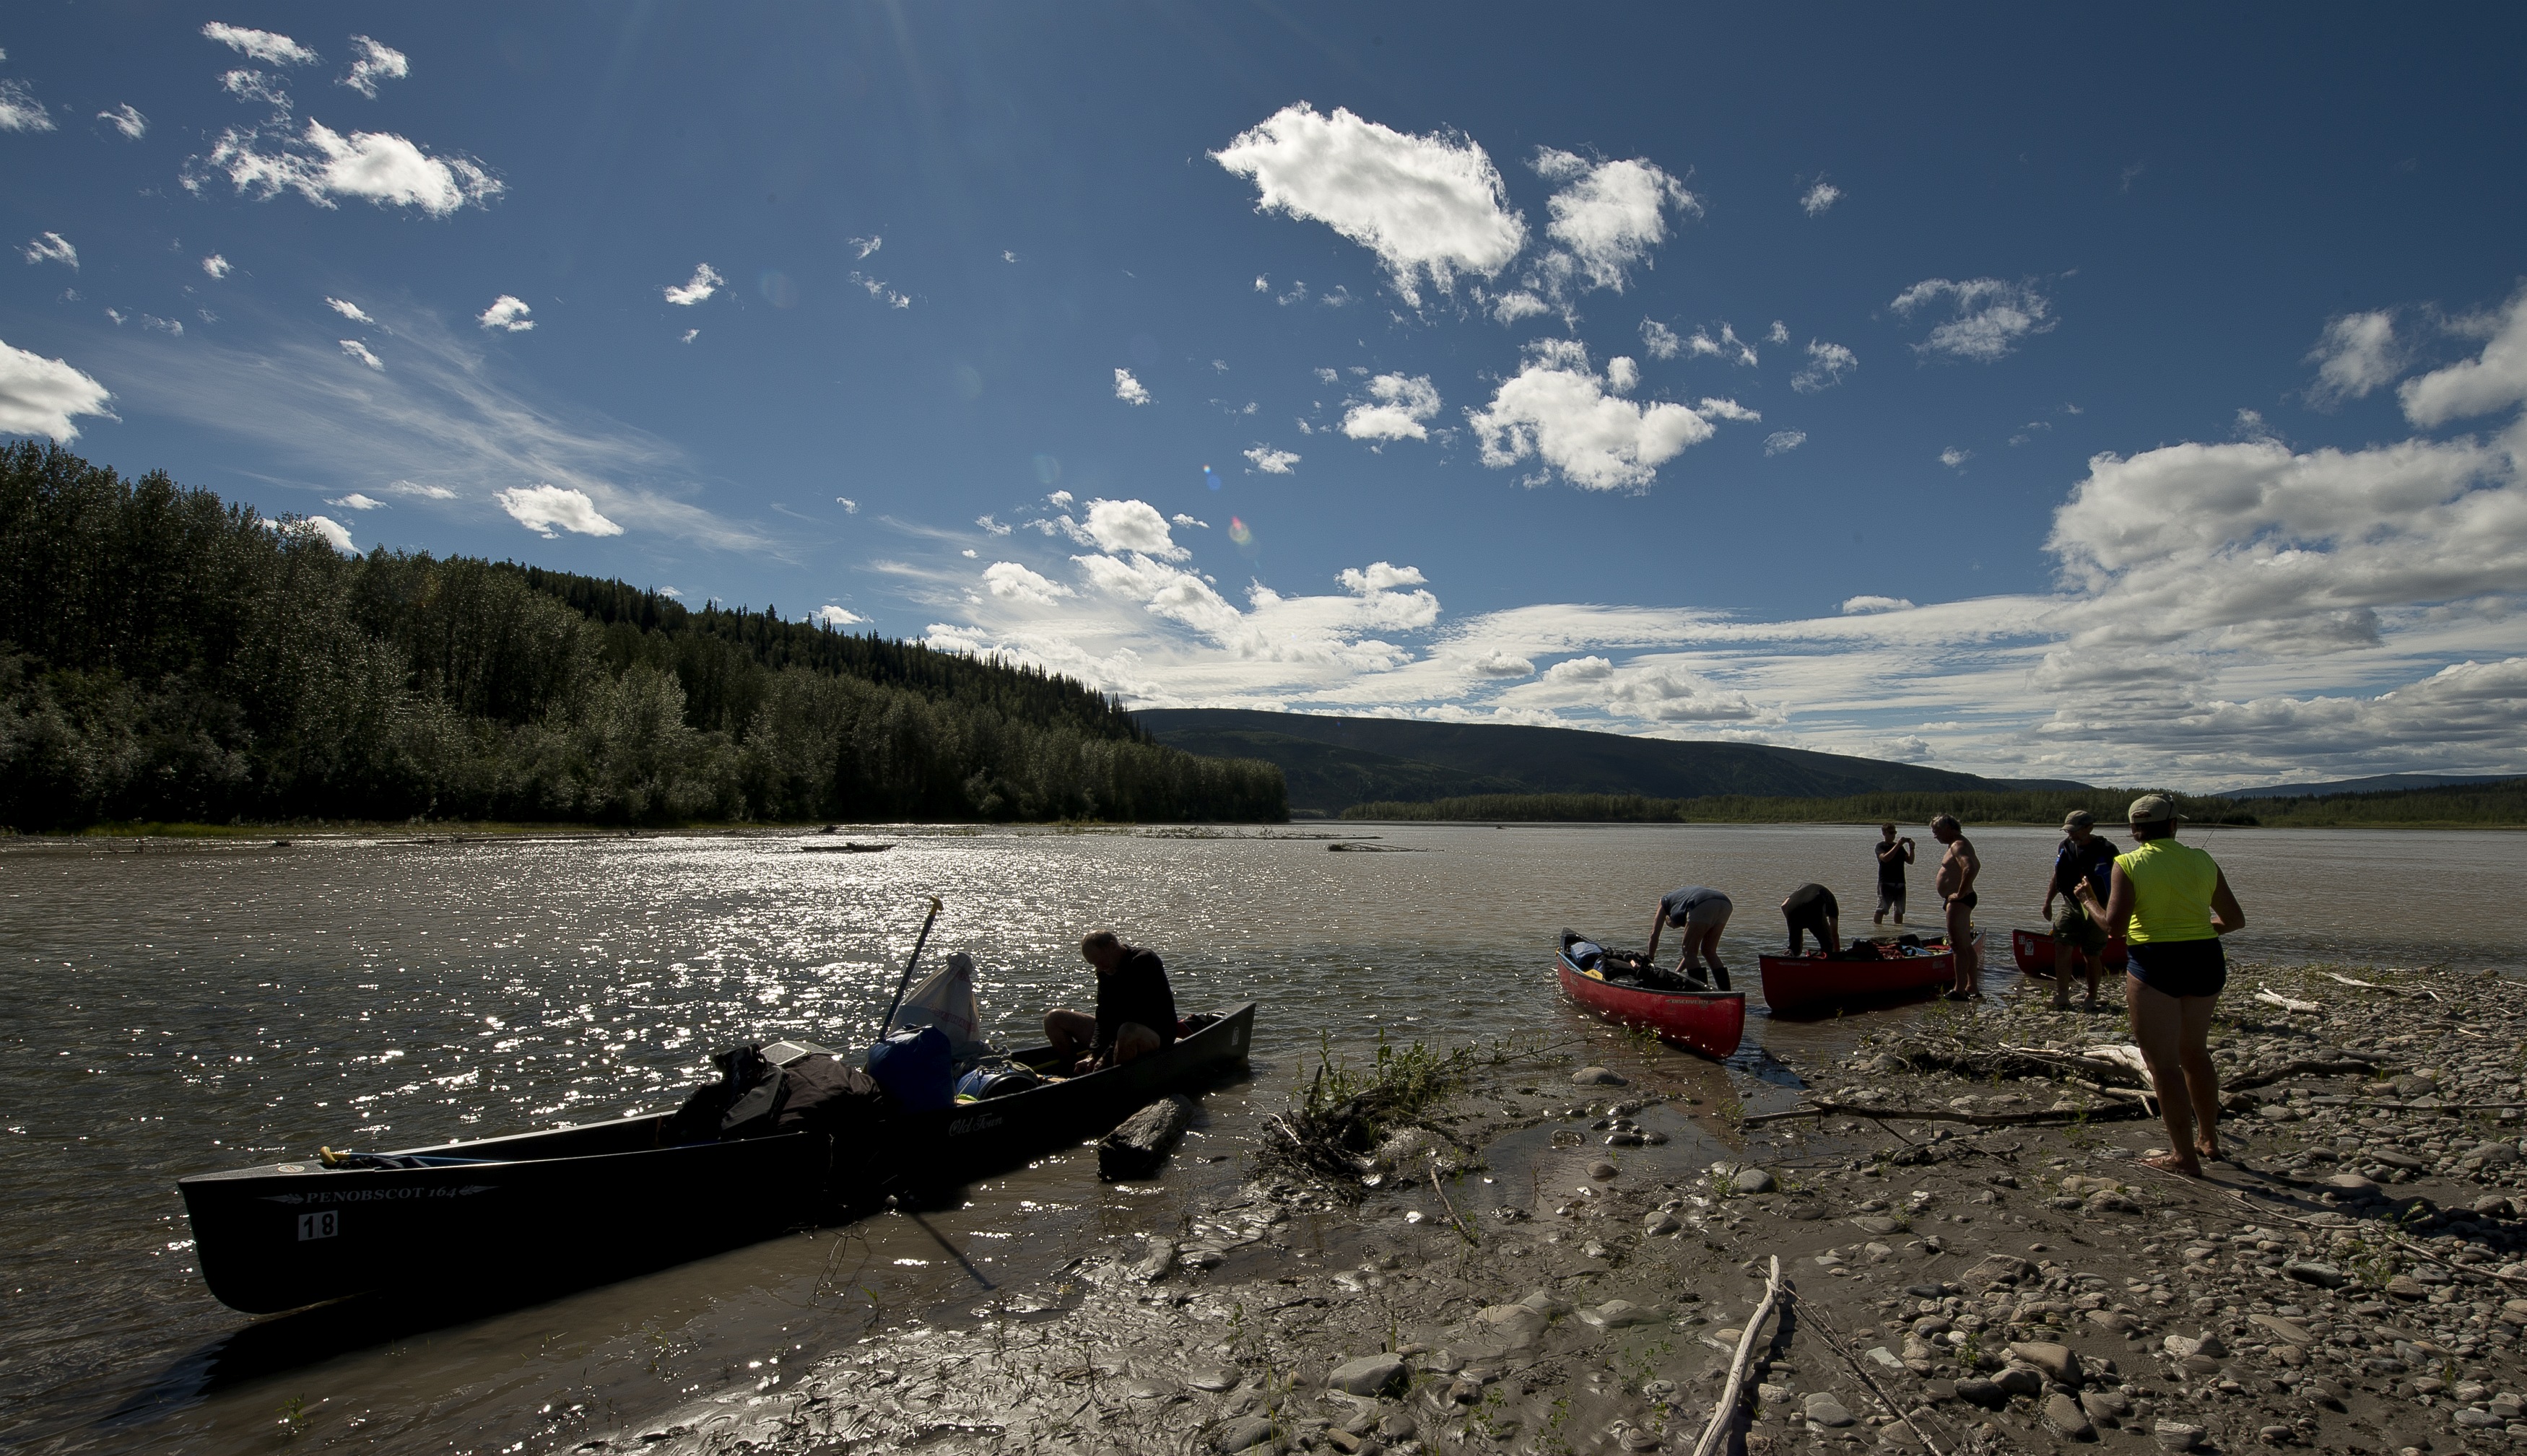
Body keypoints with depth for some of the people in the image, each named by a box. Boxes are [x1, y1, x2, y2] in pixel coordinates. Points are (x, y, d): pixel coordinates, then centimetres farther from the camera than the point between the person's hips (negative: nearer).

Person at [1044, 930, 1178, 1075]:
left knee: (1128, 1032, -44)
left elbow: (1135, 1016, -24)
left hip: (1156, 1035, -8)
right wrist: (1094, 1055, -17)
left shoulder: (1144, 961, -18)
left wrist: (1107, 1057, -26)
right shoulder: (1106, 972, 6)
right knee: (1054, 1018, 1)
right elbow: (1103, 1017, 0)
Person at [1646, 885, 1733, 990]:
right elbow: (1693, 950, 40)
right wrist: (1678, 972, 45)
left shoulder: (1665, 900, 34)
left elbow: (1654, 934, 28)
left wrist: (1650, 959, 39)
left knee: (1690, 953, 7)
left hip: (1703, 906, -6)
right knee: (1709, 952, 20)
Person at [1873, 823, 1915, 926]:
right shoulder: (1880, 846, 0)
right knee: (1881, 909, -11)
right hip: (1886, 883, -6)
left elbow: (1910, 861, 12)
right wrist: (1898, 845, -20)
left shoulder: (1900, 847, 19)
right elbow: (1885, 858, -19)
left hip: (1900, 883, 6)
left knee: (1899, 910, 8)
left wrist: (1911, 848, -4)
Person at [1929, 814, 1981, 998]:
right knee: (1966, 946, 15)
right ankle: (1972, 988, 20)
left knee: (1958, 946, -10)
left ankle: (1959, 990, -9)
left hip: (1959, 901, -11)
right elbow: (1976, 866, 32)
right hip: (1961, 901, 11)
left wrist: (1960, 893, -25)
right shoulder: (1960, 844, 17)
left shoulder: (1958, 845, -16)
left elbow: (1970, 869, -33)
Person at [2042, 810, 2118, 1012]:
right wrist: (2048, 903, 14)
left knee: (2092, 956, 7)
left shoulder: (2105, 851, -14)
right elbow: (2057, 877, 13)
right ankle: (2062, 998, -6)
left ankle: (2092, 999, 22)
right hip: (2071, 907, 4)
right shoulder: (2064, 847, 2)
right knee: (2062, 948, -9)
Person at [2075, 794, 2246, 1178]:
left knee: (2163, 1062, 2)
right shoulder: (2202, 861, 5)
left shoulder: (2127, 865, -9)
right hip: (2206, 962, 6)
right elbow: (2235, 919, 12)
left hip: (2155, 964, -6)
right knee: (2194, 1052, 23)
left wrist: (2088, 900, 3)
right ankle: (2209, 1140, 35)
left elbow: (2114, 926, -15)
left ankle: (2185, 1156, 4)